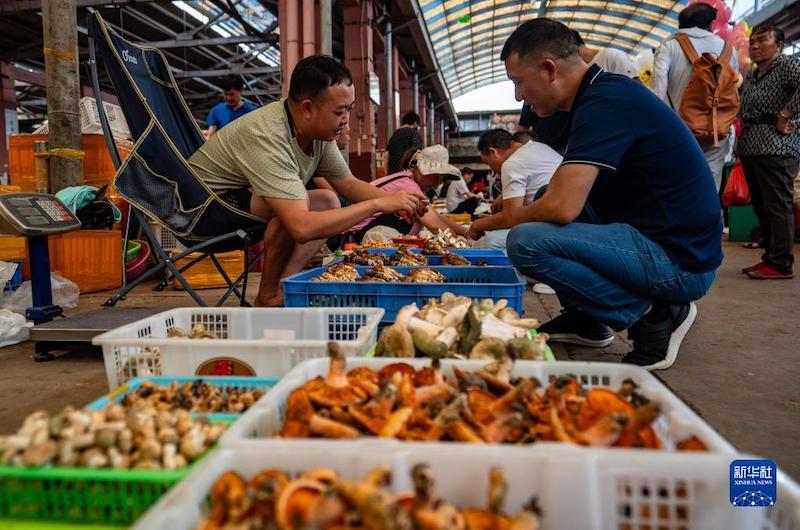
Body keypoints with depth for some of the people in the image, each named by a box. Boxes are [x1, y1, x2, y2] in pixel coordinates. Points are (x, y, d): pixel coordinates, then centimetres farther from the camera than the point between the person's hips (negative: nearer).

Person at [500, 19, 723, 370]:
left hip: (679, 261, -10)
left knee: (525, 242, -24)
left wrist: (512, 219, -7)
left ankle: (653, 315, -8)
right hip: (649, 235, 10)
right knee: (542, 202, 16)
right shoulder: (603, 92, 12)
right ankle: (584, 320, 16)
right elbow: (559, 192, 19)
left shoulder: (605, 101, -18)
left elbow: (563, 206, -26)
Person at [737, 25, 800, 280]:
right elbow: (740, 105, 33)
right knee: (760, 206, 10)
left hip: (775, 146, -9)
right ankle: (770, 258, 17)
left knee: (776, 206, -8)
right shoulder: (751, 76, 21)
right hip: (750, 147, 9)